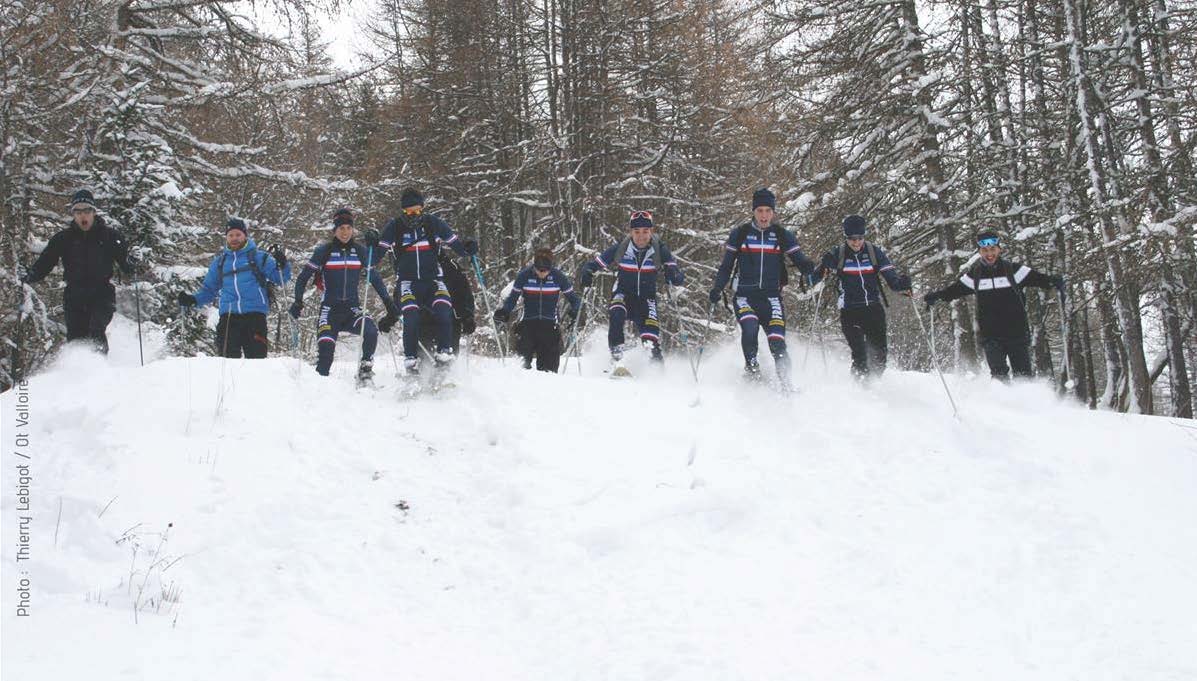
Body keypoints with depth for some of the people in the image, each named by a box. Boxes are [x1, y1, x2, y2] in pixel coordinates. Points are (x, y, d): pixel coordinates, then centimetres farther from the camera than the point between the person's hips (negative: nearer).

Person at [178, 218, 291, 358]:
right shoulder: (220, 261, 20)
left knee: (256, 356, -10)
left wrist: (281, 265, -17)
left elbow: (281, 278, 3)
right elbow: (209, 288, 26)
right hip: (228, 315, 3)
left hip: (254, 314, -3)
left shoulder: (258, 257, 10)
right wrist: (193, 300, 8)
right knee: (227, 356, -4)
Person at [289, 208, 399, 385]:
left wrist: (388, 301, 4)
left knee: (371, 332, -25)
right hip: (330, 309, -2)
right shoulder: (324, 251, -1)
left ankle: (365, 370, -6)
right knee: (326, 345, -22)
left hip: (353, 309, 2)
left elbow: (375, 278, 13)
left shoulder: (361, 251, 6)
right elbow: (303, 277, 2)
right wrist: (298, 301, -9)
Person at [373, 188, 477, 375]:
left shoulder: (433, 223, 1)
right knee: (411, 317, -24)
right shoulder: (394, 227, -1)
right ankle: (411, 359, -13)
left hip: (433, 280, 1)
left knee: (443, 311, -25)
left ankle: (444, 352, -16)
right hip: (407, 282, -1)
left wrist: (468, 248, -14)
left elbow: (456, 244, 7)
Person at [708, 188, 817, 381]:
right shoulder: (739, 234, 5)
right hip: (745, 296, 0)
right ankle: (751, 367, -7)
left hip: (771, 297, 0)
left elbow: (799, 261, 3)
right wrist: (718, 288, -5)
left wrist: (807, 266, -22)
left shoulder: (783, 236, 6)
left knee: (777, 342, -15)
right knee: (750, 329, -27)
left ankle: (785, 381, -4)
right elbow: (726, 266, 10)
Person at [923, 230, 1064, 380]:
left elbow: (1037, 278, -4)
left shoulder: (1012, 269, 1)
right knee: (999, 373, -14)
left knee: (1024, 376, 0)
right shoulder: (975, 274, 7)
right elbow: (954, 290, 12)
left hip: (1017, 332, -1)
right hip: (990, 335, 1)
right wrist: (936, 296, -3)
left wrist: (1053, 280, -23)